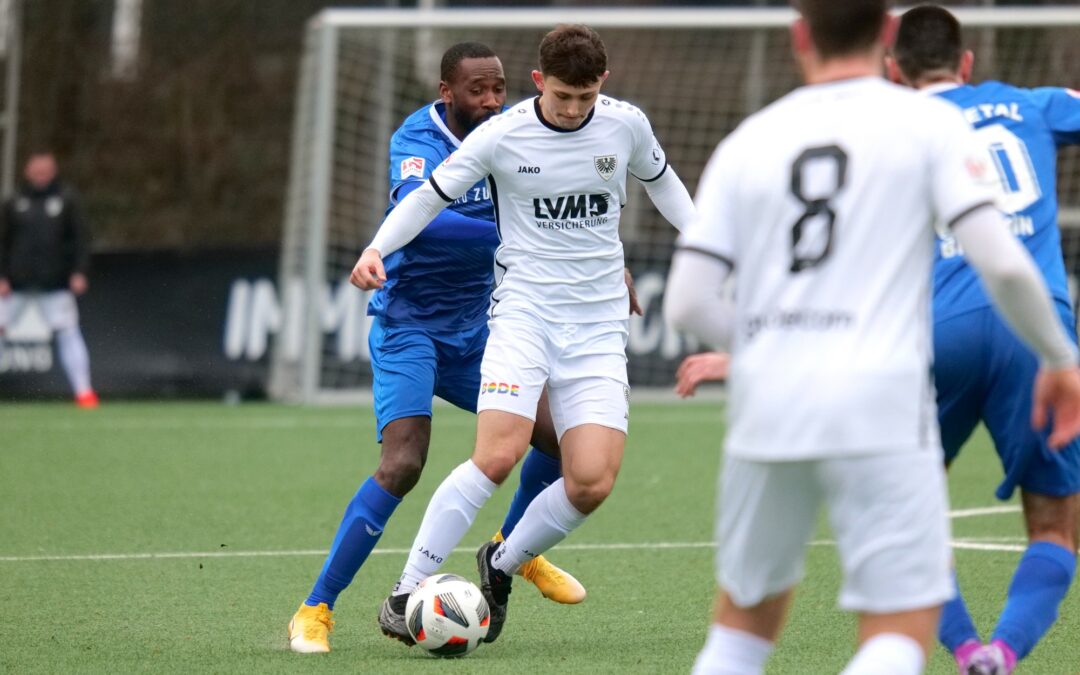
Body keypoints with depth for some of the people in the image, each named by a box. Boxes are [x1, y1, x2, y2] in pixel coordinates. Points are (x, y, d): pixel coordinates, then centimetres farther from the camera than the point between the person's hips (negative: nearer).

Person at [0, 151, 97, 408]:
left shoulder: (66, 199, 3)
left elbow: (81, 237, 2)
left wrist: (79, 272, -7)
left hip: (55, 283, -1)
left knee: (68, 332, -5)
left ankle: (83, 391, -2)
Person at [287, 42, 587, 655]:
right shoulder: (417, 143, -22)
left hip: (474, 329, 7)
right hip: (408, 326, -7)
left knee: (558, 436, 5)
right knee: (403, 465, -22)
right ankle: (315, 611, -14)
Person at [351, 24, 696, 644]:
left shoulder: (627, 126, 1)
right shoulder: (501, 136, -7)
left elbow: (660, 180, 23)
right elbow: (428, 197, 3)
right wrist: (376, 250, -12)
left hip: (599, 324, 3)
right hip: (525, 308, -3)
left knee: (593, 482, -12)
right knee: (497, 457, -23)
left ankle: (501, 567, 15)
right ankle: (407, 592, -14)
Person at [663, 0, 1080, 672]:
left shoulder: (747, 143, 10)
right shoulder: (930, 125, 2)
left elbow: (687, 303, 4)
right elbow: (1002, 263, -7)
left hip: (766, 408, 4)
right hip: (881, 406, -4)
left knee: (745, 618, 20)